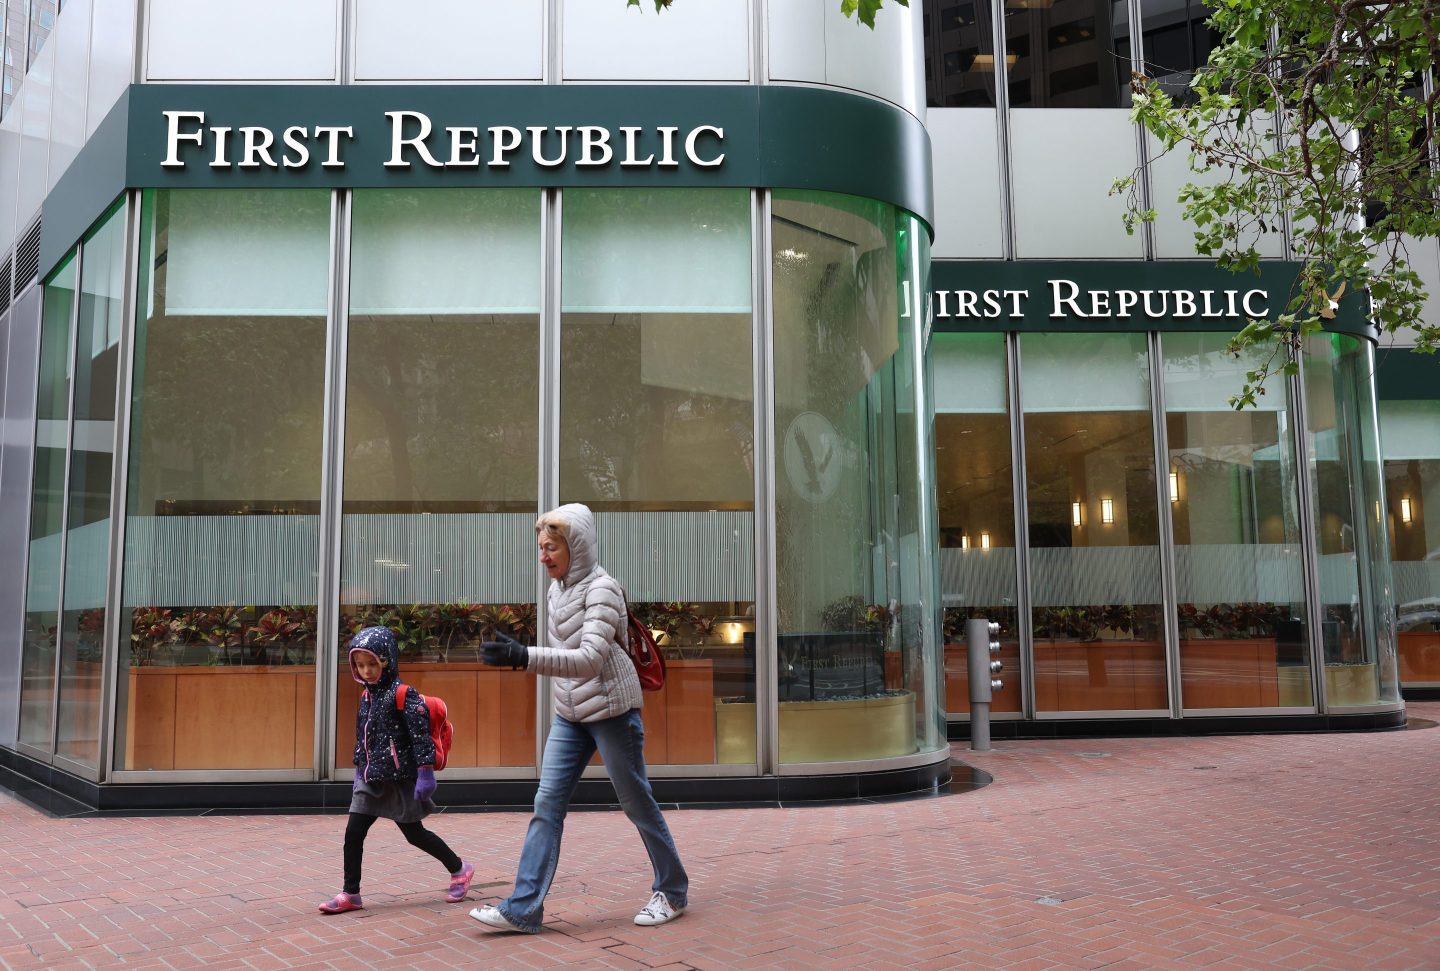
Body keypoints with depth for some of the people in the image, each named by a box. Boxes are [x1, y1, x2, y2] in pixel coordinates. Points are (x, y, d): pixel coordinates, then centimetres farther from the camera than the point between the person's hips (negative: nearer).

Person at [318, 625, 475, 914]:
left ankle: (460, 870, 23)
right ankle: (350, 894, 11)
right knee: (353, 833, 0)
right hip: (371, 780, 7)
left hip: (399, 779, -7)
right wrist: (359, 770, 20)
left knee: (414, 833, 4)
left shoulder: (401, 694, -15)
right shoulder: (366, 696, 8)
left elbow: (421, 734, -18)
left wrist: (425, 772, -21)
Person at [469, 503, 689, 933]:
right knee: (547, 803, -1)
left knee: (637, 803, 5)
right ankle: (523, 907, 0)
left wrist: (523, 656, -38)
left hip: (612, 709, -7)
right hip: (570, 715, 7)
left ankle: (672, 891, 22)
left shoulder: (601, 588, -17)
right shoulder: (558, 588, 7)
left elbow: (590, 658, -29)